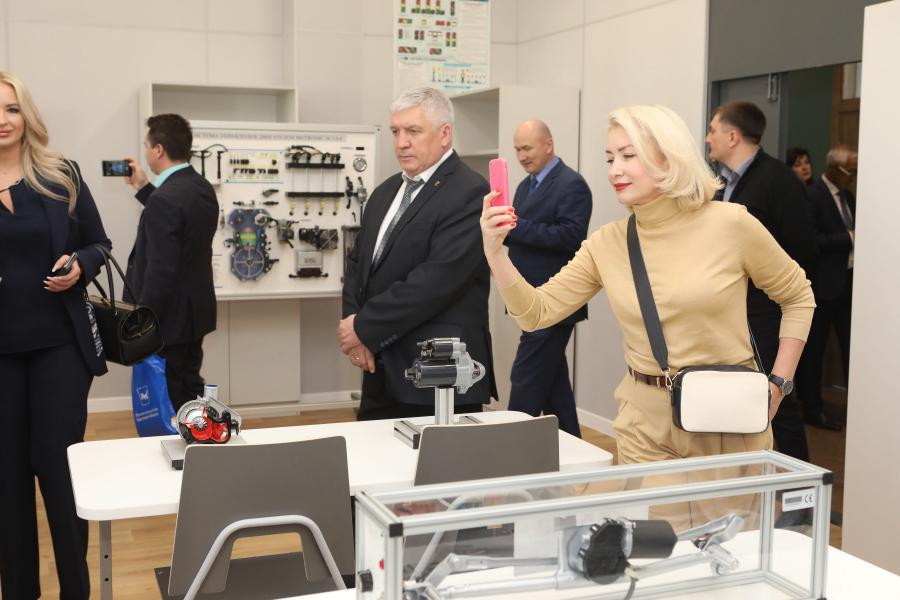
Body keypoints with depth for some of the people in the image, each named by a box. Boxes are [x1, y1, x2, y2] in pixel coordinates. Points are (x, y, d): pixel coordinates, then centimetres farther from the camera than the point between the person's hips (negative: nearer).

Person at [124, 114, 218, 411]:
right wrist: (143, 187, 23)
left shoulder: (164, 199, -23)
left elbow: (161, 272, -25)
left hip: (168, 319, -9)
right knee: (189, 392, 19)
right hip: (193, 312, 9)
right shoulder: (202, 188, 5)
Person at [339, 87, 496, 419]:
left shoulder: (469, 193, -12)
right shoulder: (385, 192, 14)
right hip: (381, 373, 7)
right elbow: (358, 264, 15)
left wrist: (365, 328, -15)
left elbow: (435, 279, -21)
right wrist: (352, 325, -4)